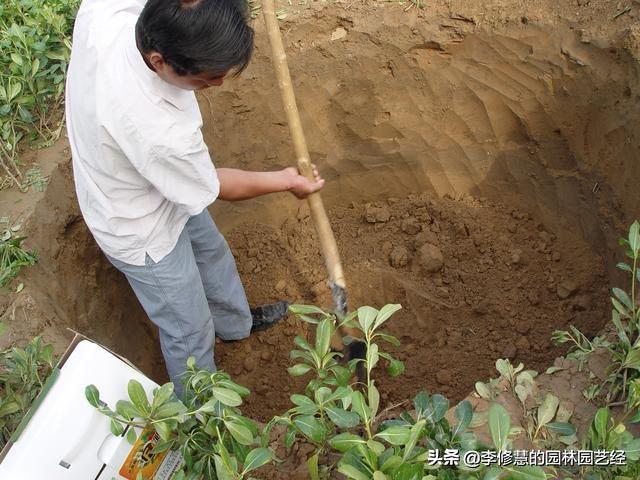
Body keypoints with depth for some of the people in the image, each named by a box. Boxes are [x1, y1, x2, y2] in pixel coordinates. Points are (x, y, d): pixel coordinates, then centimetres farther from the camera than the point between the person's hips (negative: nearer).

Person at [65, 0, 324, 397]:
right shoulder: (160, 133, -44)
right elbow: (212, 187, -22)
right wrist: (286, 181, -6)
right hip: (143, 233, -8)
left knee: (212, 252, 31)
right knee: (189, 332, 15)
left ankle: (236, 322, 61)